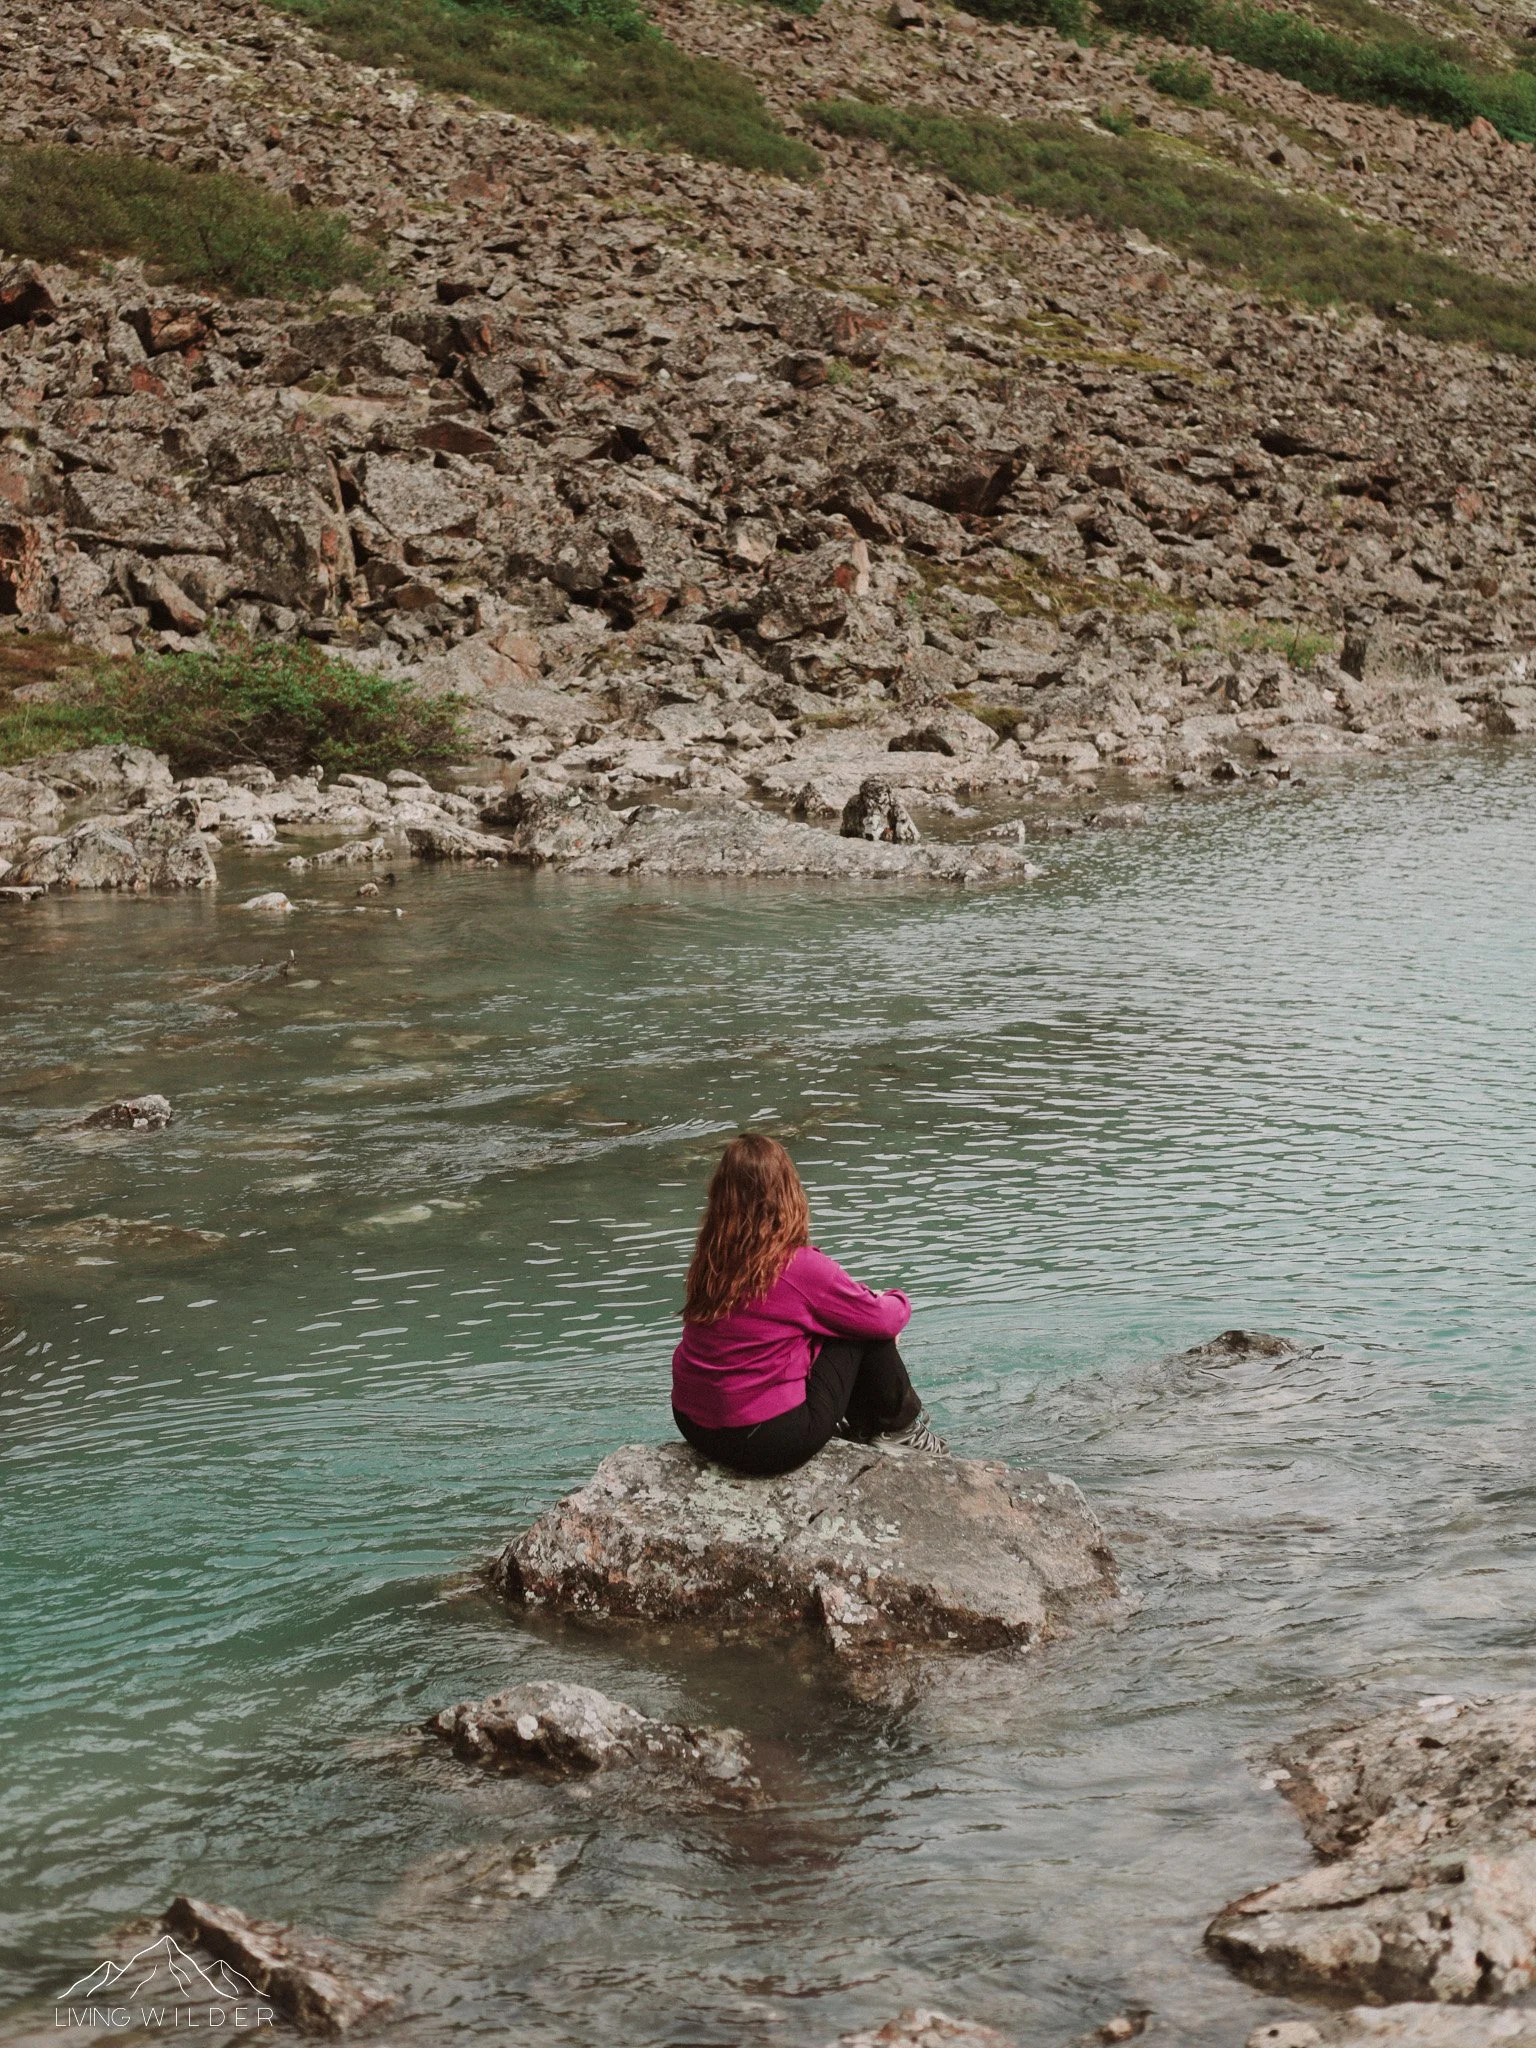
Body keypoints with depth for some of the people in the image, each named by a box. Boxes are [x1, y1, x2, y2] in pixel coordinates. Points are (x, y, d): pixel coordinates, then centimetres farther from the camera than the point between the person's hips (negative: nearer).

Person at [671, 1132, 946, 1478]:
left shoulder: (709, 1261, -1)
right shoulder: (800, 1267, -18)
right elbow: (881, 1319, -3)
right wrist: (899, 1302, 20)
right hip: (771, 1443, -6)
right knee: (867, 1330, 8)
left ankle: (858, 1423, 37)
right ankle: (903, 1427, 27)